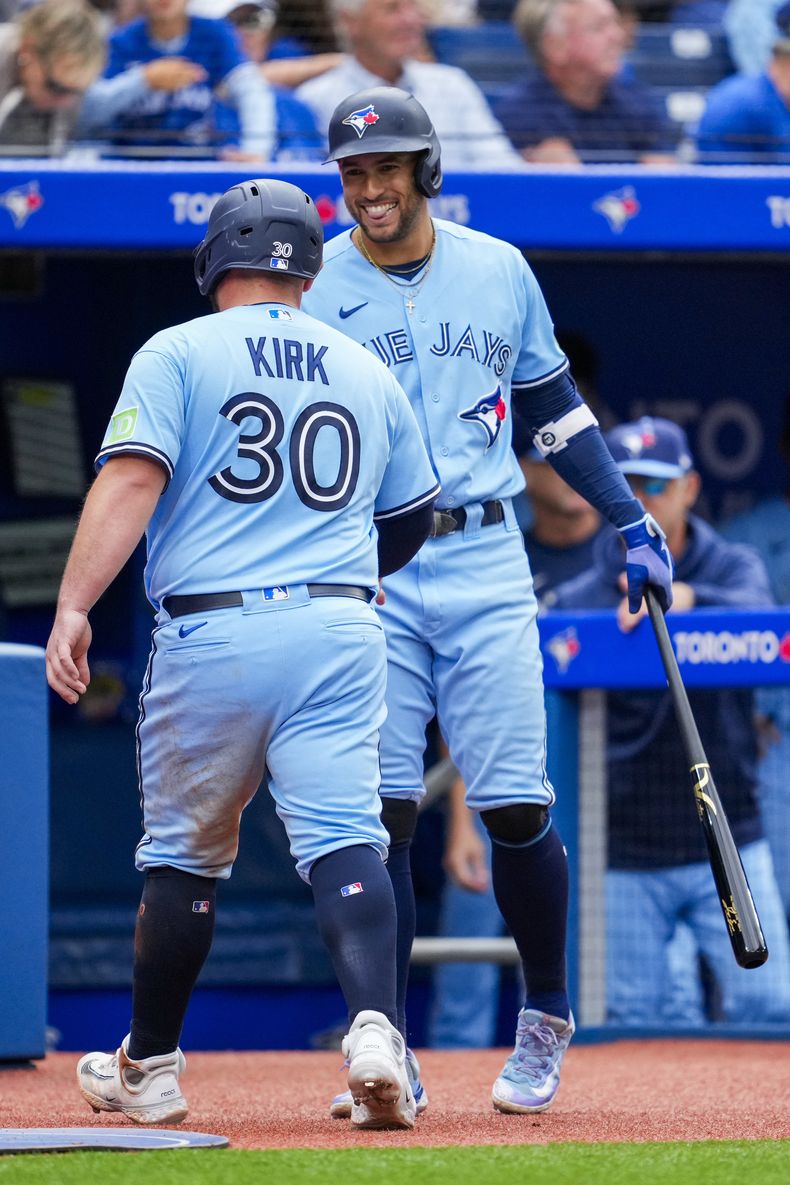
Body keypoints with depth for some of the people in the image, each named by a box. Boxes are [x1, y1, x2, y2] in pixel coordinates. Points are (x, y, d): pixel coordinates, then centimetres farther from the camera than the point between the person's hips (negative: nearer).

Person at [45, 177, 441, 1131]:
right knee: (344, 838, -7)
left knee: (183, 854, 12)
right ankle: (374, 1029, -30)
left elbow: (130, 481, -10)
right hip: (339, 632, 2)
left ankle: (148, 1068, 23)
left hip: (209, 633, -2)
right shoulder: (368, 373, 16)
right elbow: (412, 521, 25)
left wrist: (72, 607, -15)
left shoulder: (178, 353, 3)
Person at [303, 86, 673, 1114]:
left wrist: (630, 521, 12)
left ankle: (546, 1016, 19)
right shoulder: (311, 289, 0)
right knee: (377, 813, -7)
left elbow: (553, 404, 18)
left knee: (517, 808, -3)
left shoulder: (500, 271, 8)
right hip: (362, 574, -1)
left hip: (485, 563, 1)